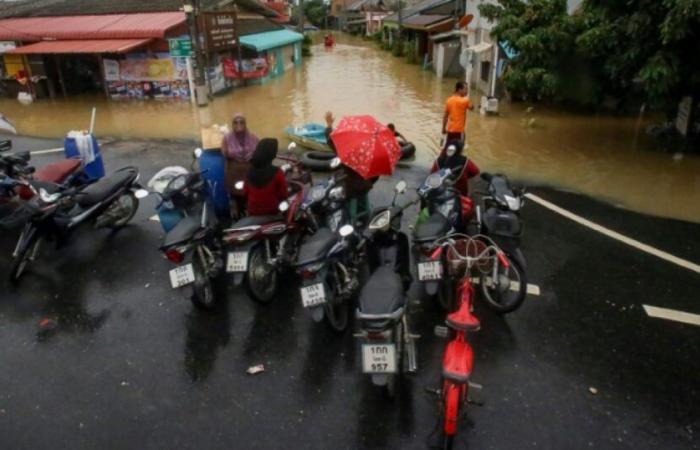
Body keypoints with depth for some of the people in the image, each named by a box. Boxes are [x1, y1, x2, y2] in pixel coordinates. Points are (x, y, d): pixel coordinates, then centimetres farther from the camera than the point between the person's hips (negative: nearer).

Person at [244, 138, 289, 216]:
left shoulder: (251, 171, -6)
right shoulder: (277, 173, -22)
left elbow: (246, 191, 7)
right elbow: (284, 195, -12)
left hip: (253, 212, 5)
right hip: (271, 213, -5)